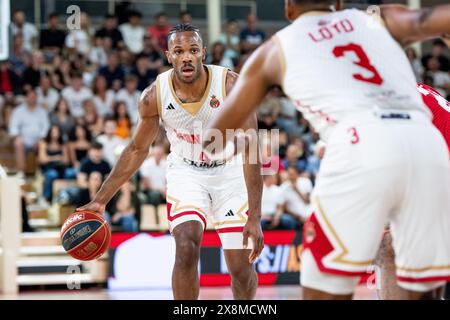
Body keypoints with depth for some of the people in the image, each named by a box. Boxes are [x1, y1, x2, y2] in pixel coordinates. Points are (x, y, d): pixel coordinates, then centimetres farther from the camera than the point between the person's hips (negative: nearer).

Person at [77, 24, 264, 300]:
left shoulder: (231, 85, -26)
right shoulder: (155, 96, -18)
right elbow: (138, 149, -1)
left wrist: (255, 218, -31)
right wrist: (101, 200, -3)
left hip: (230, 172, -1)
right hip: (185, 172, 1)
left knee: (241, 268, -1)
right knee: (186, 249, -22)